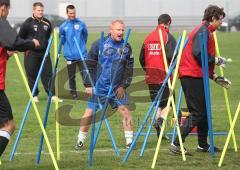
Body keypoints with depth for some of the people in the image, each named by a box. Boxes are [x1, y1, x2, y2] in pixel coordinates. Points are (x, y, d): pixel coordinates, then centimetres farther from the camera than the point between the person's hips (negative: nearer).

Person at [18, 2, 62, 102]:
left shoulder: (47, 23, 6)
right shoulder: (28, 23, -8)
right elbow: (21, 37, -1)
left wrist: (45, 45, 13)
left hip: (44, 52, 4)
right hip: (31, 53, -4)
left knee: (48, 74, 1)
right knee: (32, 75, 2)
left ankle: (52, 95, 1)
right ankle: (34, 95, 13)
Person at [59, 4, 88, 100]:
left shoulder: (81, 24, 0)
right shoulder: (63, 27, 1)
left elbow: (85, 36, 12)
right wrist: (68, 46, 9)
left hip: (82, 55, -1)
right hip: (70, 55, 1)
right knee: (71, 77, 6)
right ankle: (73, 94, 16)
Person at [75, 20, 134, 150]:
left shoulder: (126, 47, 3)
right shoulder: (99, 44, -6)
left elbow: (129, 69, 8)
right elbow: (89, 65, -2)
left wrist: (123, 86, -2)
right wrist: (88, 85, -6)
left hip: (117, 88, 2)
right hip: (99, 87, -2)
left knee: (125, 110, -6)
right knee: (89, 112, 0)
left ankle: (129, 141, 4)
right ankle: (80, 141, 13)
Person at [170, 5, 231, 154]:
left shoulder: (206, 32, 22)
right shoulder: (203, 31, -11)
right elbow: (198, 53, -24)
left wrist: (214, 77, 18)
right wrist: (216, 60, -13)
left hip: (197, 76, 11)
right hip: (193, 76, -11)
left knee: (204, 111, 16)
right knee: (197, 113, -11)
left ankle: (203, 145, 24)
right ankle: (176, 145, -14)